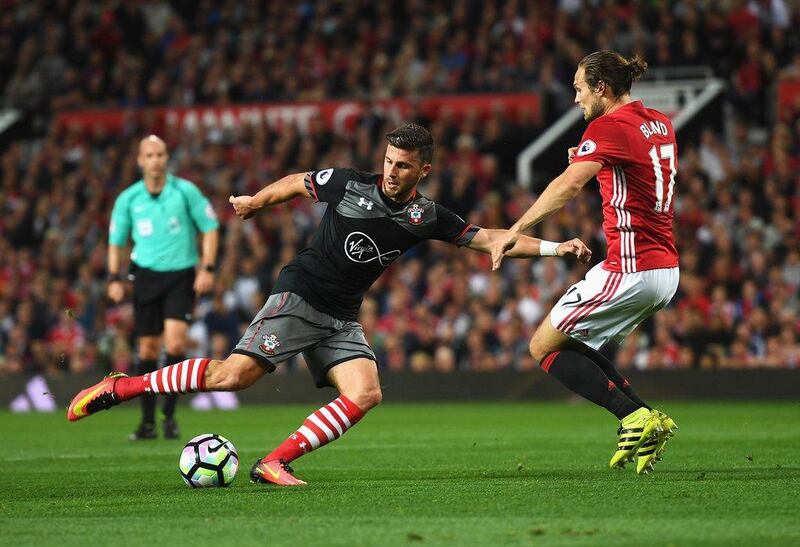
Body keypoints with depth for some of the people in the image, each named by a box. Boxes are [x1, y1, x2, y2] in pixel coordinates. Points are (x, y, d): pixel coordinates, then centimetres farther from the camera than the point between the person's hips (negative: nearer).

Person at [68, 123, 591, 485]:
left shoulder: (428, 217, 1)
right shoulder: (349, 184, -8)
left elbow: (487, 238, 2)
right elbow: (295, 183, 9)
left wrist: (554, 248, -6)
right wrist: (254, 202, 21)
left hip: (343, 318, 5)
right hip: (300, 293, -5)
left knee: (366, 393, -17)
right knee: (235, 375, -19)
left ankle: (276, 462, -13)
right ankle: (121, 387, -8)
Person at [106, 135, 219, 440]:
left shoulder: (185, 191, -4)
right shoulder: (128, 199, 2)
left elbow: (210, 227, 2)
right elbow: (116, 241, 12)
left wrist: (207, 268, -6)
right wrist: (114, 278, 3)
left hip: (181, 276, -2)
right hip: (146, 275, 2)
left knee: (175, 343, -17)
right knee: (148, 349, 3)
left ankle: (170, 415, -4)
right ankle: (148, 421, 13)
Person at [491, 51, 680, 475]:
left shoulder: (608, 126, -13)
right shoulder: (660, 124, 14)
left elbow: (569, 185, -28)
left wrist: (516, 230, -31)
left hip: (630, 269, -9)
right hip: (666, 270, 9)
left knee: (544, 347, 0)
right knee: (574, 346, 20)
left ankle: (635, 417, -11)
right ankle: (648, 422, 6)